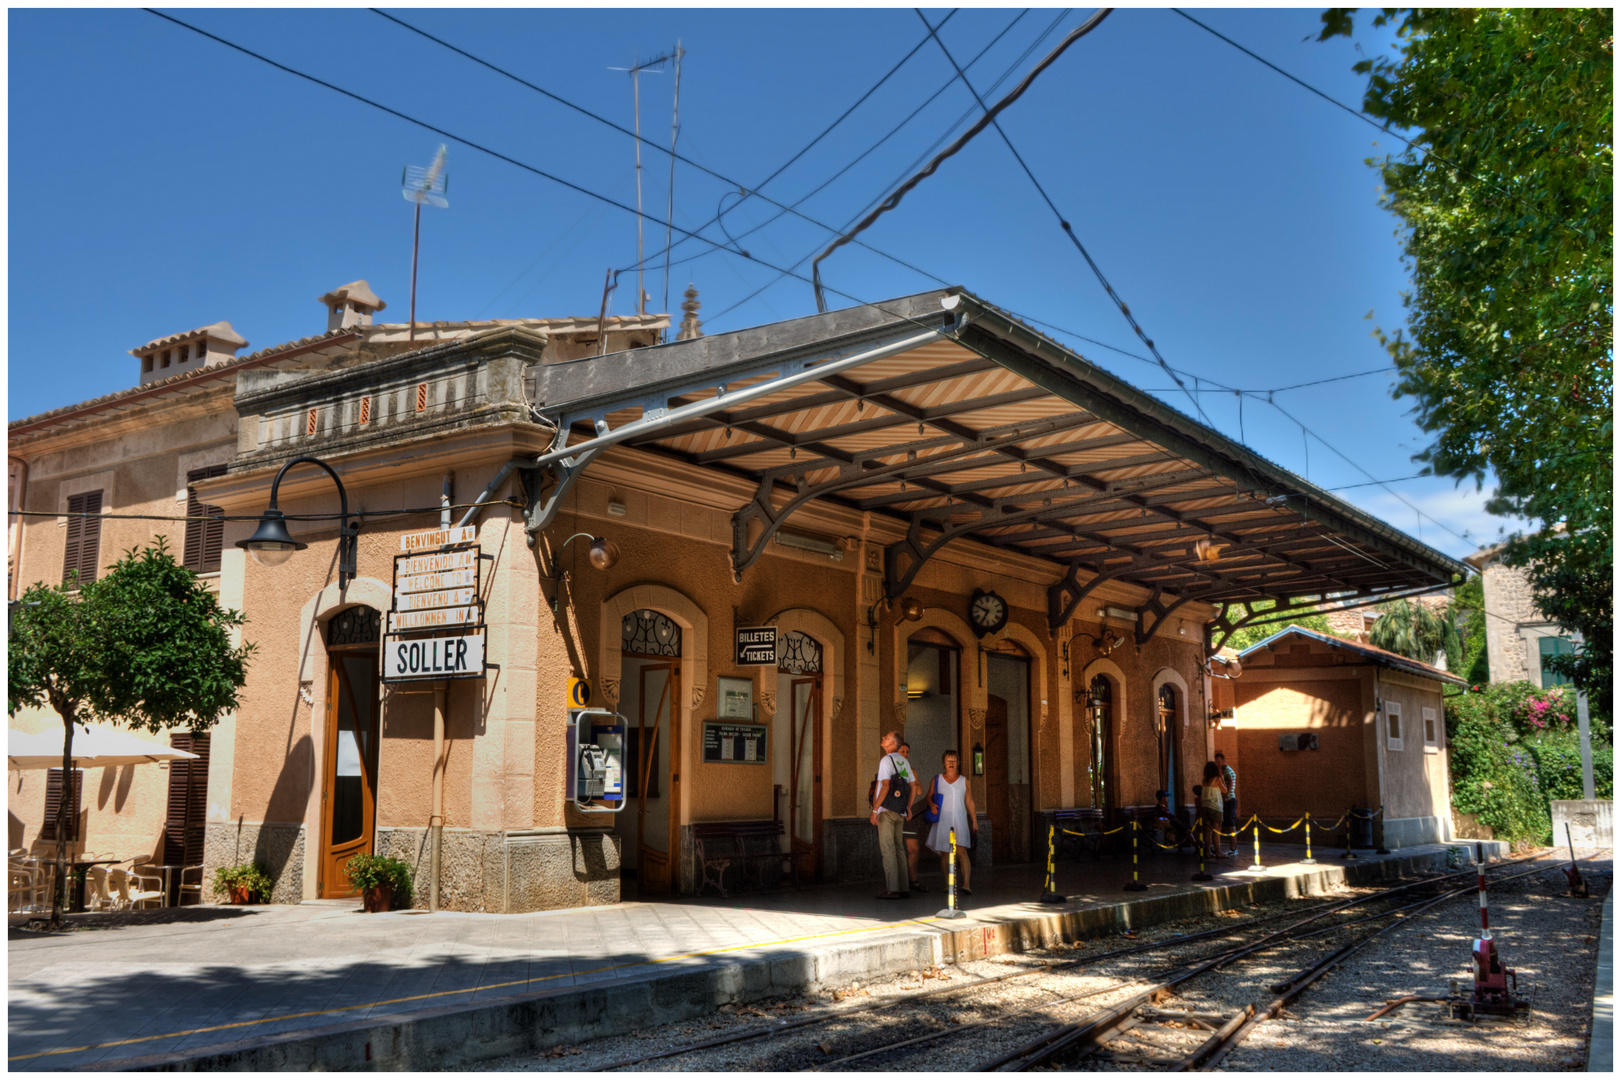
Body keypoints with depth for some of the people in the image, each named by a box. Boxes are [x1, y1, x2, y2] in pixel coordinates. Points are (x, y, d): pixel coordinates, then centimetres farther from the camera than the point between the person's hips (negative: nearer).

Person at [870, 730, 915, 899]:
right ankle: (903, 888, 11)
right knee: (899, 848, 11)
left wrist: (874, 809, -17)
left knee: (888, 850, -6)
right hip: (900, 812, 7)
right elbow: (912, 786, 15)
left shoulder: (886, 760, -11)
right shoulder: (904, 761, 13)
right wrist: (908, 808, 21)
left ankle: (892, 890, -8)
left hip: (886, 810, -7)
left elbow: (885, 786, -19)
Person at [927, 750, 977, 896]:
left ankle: (966, 884, -22)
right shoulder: (937, 780, 8)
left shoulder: (964, 780, 9)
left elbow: (969, 801, 11)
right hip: (942, 820, 1)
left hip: (959, 819, -1)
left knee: (962, 851, -15)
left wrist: (974, 820, 7)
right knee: (945, 853, 3)